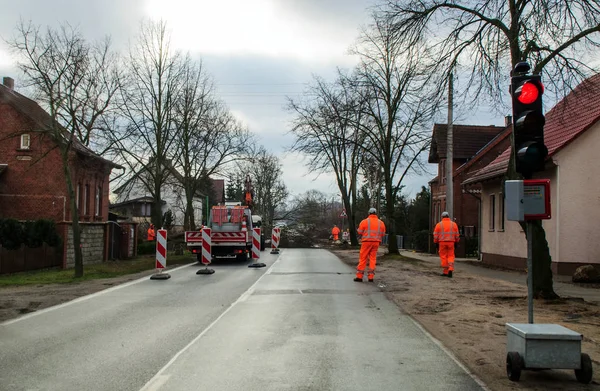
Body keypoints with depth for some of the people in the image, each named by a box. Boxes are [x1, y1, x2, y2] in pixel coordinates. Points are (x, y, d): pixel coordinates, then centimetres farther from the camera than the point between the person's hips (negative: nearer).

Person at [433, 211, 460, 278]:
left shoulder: (439, 224, 1)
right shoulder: (453, 224, 6)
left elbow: (435, 235, 0)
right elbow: (457, 235, 6)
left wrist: (436, 243, 6)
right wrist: (456, 242, 15)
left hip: (442, 242, -1)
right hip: (451, 242, 1)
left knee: (443, 257, 5)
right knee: (451, 256, 7)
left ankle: (445, 272, 5)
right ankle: (450, 269, -13)